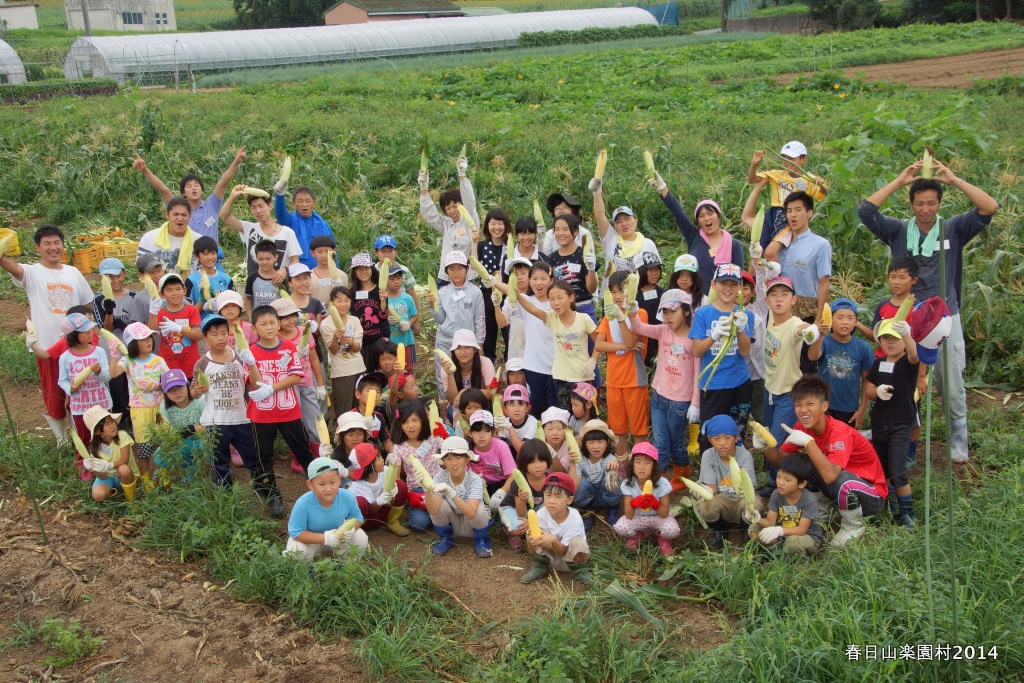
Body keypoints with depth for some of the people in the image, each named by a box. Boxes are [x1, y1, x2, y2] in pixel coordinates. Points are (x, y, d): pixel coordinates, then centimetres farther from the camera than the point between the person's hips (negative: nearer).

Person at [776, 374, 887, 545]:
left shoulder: (839, 431, -30)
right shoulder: (802, 427, -9)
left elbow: (830, 476, -42)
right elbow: (781, 460, -9)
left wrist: (808, 442, -44)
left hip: (870, 494, -6)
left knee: (842, 481, -39)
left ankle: (853, 527, -7)